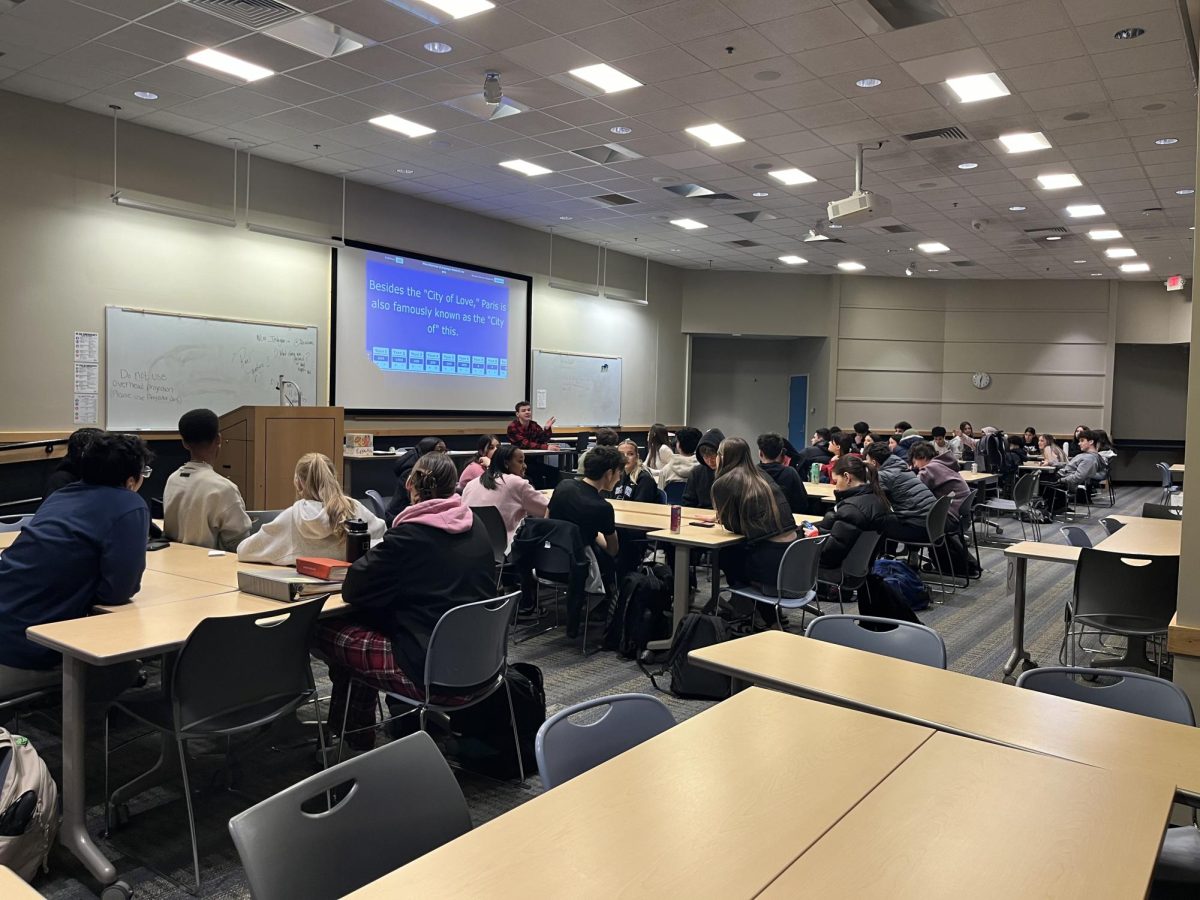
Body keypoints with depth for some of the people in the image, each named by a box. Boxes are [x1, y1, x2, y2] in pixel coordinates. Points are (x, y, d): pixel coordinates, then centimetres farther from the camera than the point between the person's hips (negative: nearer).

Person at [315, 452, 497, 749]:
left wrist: (368, 560, 11)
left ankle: (356, 740, 25)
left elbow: (352, 591, -9)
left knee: (324, 631, 9)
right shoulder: (476, 527, 5)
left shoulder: (408, 535, -15)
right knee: (369, 623, 24)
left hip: (432, 672, -8)